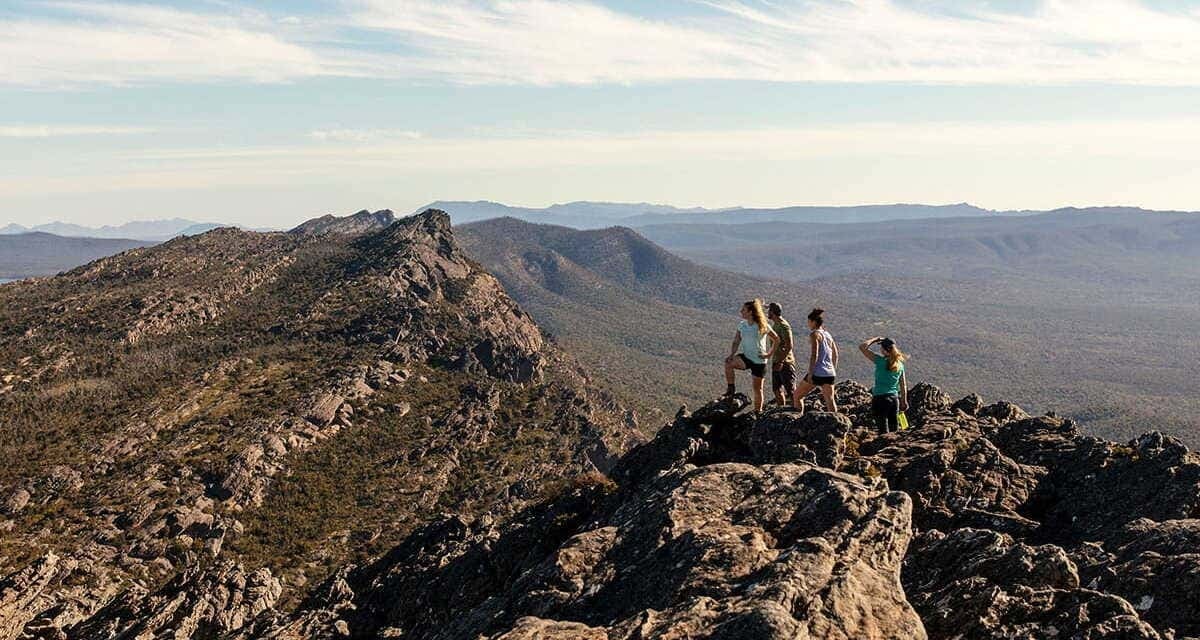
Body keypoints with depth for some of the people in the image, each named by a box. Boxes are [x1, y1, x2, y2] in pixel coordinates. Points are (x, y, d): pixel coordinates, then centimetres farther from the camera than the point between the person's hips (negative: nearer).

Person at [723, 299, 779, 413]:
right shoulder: (741, 325, 2)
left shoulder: (763, 326, -10)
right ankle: (730, 390, -14)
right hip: (745, 357, 3)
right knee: (728, 363, -27)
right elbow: (736, 342, 1)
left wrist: (769, 353, -7)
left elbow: (777, 339, -3)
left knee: (757, 388, 4)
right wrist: (731, 354, -14)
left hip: (759, 360, -3)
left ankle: (758, 411, 21)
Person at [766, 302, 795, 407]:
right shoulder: (775, 324, 12)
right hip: (776, 362, 9)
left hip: (785, 362, -9)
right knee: (777, 389, 12)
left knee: (791, 390, -4)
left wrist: (781, 362, -24)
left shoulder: (784, 326, -17)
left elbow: (789, 346, -22)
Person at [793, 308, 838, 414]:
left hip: (817, 373, -7)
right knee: (830, 400, 10)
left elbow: (814, 355, -17)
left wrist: (810, 373, -16)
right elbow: (835, 355, 19)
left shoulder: (814, 334, -8)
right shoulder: (828, 335, 14)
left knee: (796, 396, 8)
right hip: (829, 374, 7)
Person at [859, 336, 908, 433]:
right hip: (894, 399, 6)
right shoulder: (900, 364, 6)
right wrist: (904, 401, 19)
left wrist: (876, 339, 2)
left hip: (880, 398, -6)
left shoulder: (881, 361, -10)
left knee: (884, 431, -3)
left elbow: (862, 347, -9)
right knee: (894, 429, 14)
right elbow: (903, 385, 11)